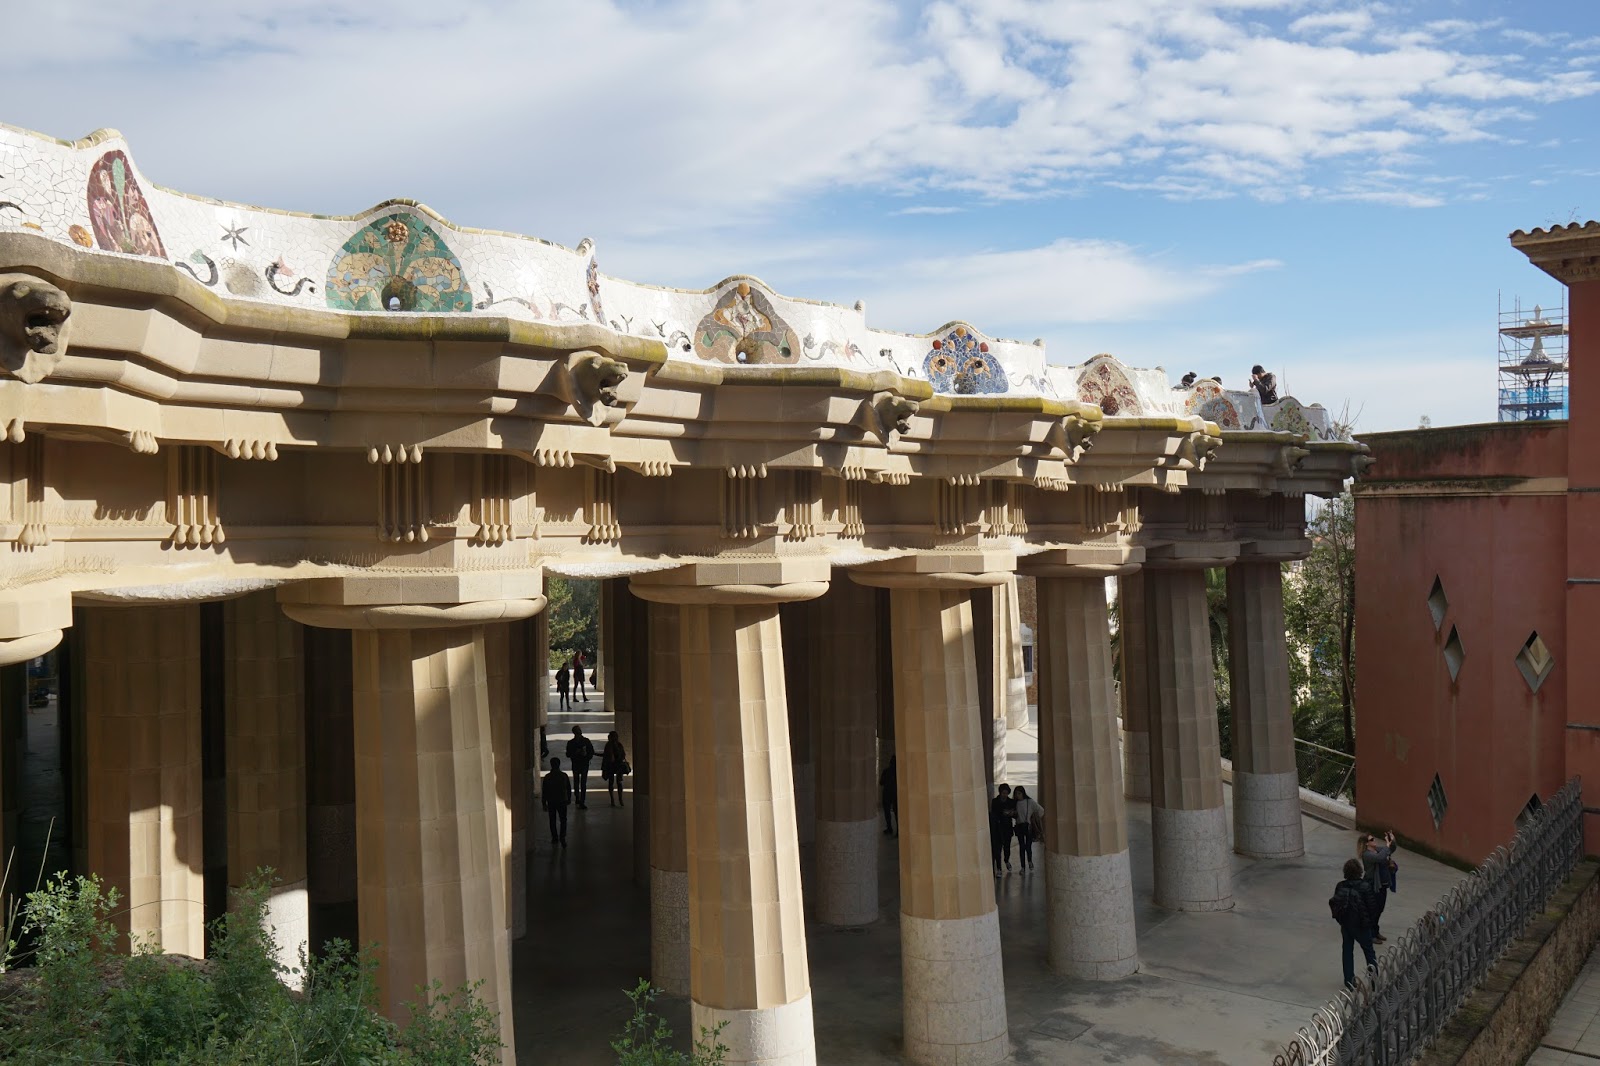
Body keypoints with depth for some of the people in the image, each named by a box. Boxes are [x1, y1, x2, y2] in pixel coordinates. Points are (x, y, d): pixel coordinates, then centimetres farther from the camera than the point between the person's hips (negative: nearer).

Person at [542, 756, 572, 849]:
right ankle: (562, 837, -7)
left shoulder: (547, 777, -8)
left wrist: (544, 803, 3)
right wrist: (569, 799, 18)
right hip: (562, 801, 0)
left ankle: (555, 838, 17)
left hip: (551, 802, 0)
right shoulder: (564, 776, -5)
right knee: (563, 820, 8)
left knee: (553, 821, 13)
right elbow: (569, 788, 3)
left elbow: (544, 791, -5)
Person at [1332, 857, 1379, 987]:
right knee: (1369, 952, 15)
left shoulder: (1340, 886, -9)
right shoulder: (1365, 886, -21)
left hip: (1345, 924, 4)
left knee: (1347, 950, 16)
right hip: (1362, 924, -3)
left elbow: (1334, 904, -3)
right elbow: (1373, 906, -18)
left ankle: (1349, 980, 19)